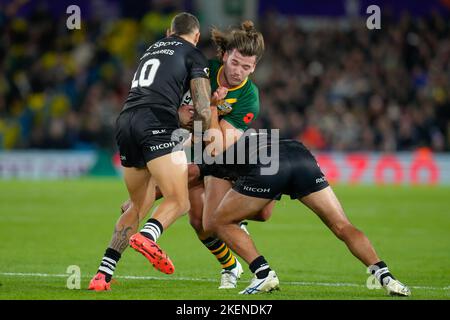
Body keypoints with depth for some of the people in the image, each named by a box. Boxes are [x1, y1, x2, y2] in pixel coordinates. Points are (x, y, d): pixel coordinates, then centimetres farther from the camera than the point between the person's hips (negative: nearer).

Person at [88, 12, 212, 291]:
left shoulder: (153, 49, 31)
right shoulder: (194, 55, 11)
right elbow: (203, 112, 5)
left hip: (125, 122, 7)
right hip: (156, 124, -7)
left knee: (139, 206, 18)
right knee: (179, 202, -8)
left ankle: (104, 274, 6)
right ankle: (147, 237, -40)